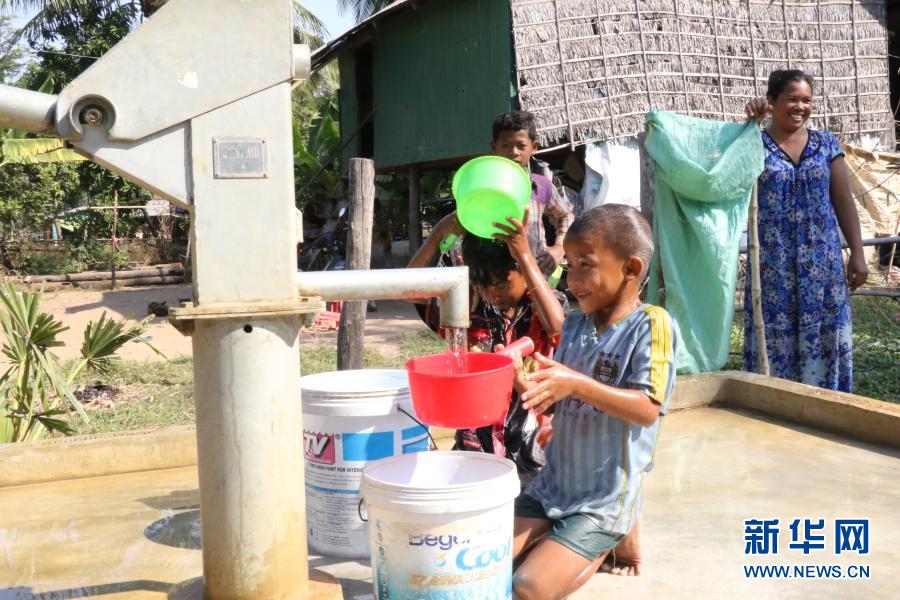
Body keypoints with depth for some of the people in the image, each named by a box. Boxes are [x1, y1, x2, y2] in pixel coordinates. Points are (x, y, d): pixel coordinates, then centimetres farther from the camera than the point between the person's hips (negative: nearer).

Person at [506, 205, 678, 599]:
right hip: (552, 487, 7)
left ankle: (610, 542, 9)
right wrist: (529, 385, -13)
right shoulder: (574, 325, 4)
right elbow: (555, 403, 9)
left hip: (604, 501, -6)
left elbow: (648, 409, -22)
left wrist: (576, 384, -34)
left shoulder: (651, 324, -14)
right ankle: (589, 551, 16)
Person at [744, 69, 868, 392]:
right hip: (773, 263, -3)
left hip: (822, 261, 3)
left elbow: (844, 202, 8)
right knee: (775, 335, 1)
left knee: (823, 336, 5)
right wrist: (751, 122, -29)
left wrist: (857, 253, 3)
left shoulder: (826, 144, 8)